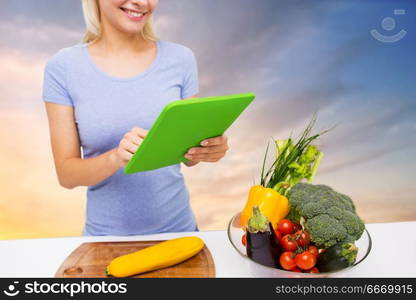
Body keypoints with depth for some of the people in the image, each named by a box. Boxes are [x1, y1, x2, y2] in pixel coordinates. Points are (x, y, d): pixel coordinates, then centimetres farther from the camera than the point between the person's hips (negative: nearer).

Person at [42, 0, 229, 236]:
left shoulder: (180, 59, -6)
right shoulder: (63, 67, -10)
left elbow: (188, 152, 1)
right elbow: (67, 174, -10)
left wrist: (208, 148, -21)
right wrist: (116, 158, -29)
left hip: (177, 227, 2)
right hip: (106, 235, -1)